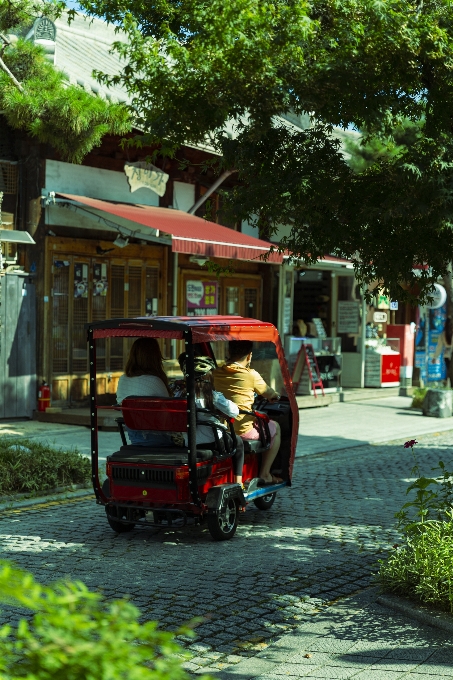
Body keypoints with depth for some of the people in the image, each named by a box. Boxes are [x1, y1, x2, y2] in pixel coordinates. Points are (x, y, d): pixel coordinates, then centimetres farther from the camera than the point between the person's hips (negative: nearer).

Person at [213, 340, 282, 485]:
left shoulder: (217, 373, 5)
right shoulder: (251, 375, -10)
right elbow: (269, 394, 6)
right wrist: (276, 395, 32)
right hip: (242, 429, -6)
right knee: (275, 428, 22)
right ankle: (264, 474, 20)